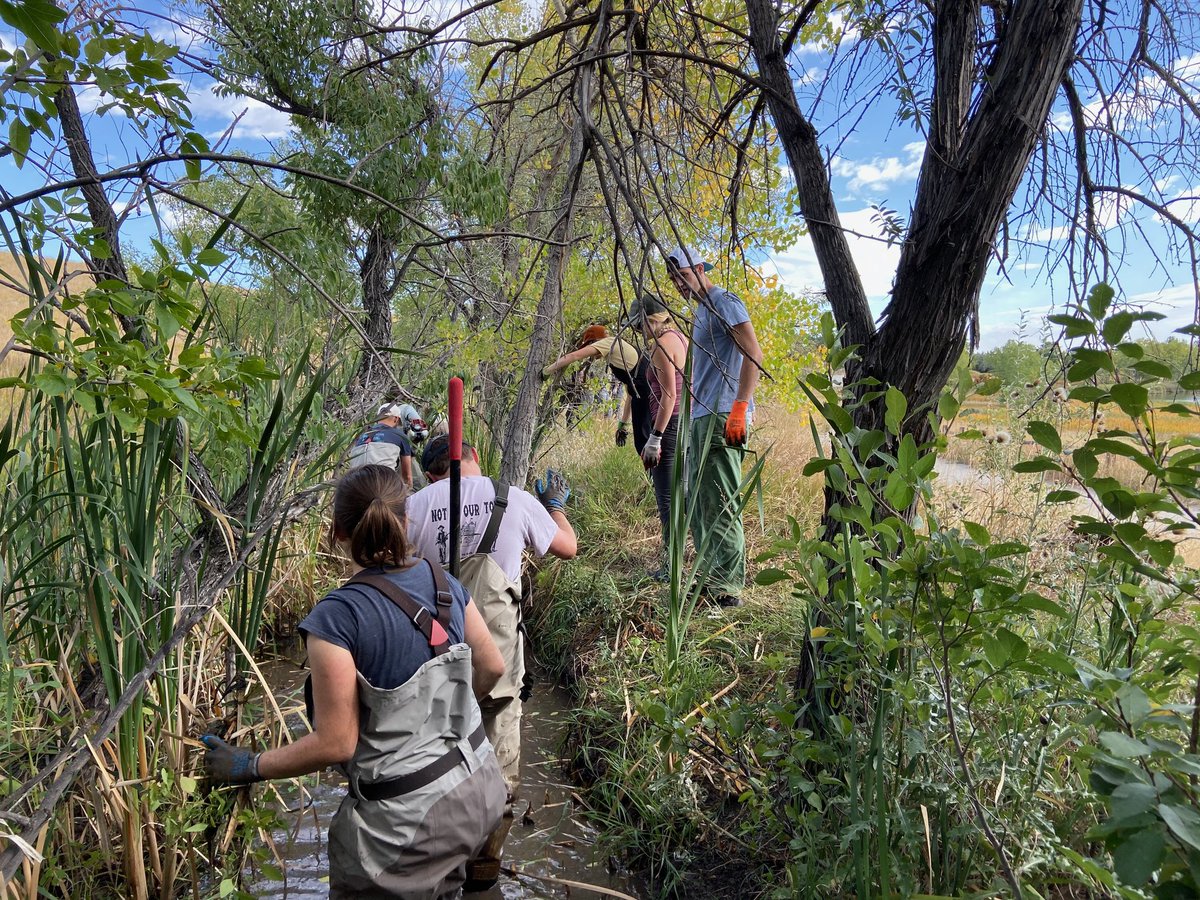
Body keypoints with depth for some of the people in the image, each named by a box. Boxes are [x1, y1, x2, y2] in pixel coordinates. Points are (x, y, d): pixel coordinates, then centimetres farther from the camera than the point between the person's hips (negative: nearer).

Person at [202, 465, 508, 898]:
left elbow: (335, 744, -18)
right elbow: (492, 668, 8)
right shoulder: (445, 584, -4)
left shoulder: (337, 617, -21)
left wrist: (248, 767, -4)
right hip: (481, 785, 6)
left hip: (414, 818, -6)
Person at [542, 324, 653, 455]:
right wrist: (623, 424, 28)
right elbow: (631, 394, 28)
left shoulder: (609, 342, 6)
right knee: (641, 444, 11)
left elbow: (573, 356, 0)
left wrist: (547, 371, 12)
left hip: (646, 394, -9)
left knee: (643, 444, -5)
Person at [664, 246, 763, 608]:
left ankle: (728, 586, -5)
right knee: (699, 501, 13)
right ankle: (710, 576, 22)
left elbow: (754, 354, -17)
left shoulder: (723, 301, -6)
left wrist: (739, 408, -24)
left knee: (720, 503, -10)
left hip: (721, 416, -10)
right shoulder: (700, 310, 22)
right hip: (701, 417, 10)